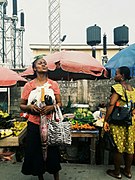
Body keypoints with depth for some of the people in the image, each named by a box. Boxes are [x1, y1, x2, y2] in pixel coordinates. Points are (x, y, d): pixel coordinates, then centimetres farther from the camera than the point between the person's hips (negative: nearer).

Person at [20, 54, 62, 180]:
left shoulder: (53, 84, 4)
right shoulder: (29, 85, 1)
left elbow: (59, 103, 5)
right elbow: (22, 105, 5)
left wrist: (52, 107, -16)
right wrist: (30, 107, -16)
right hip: (34, 124, 0)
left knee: (53, 151, 4)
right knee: (36, 151, 7)